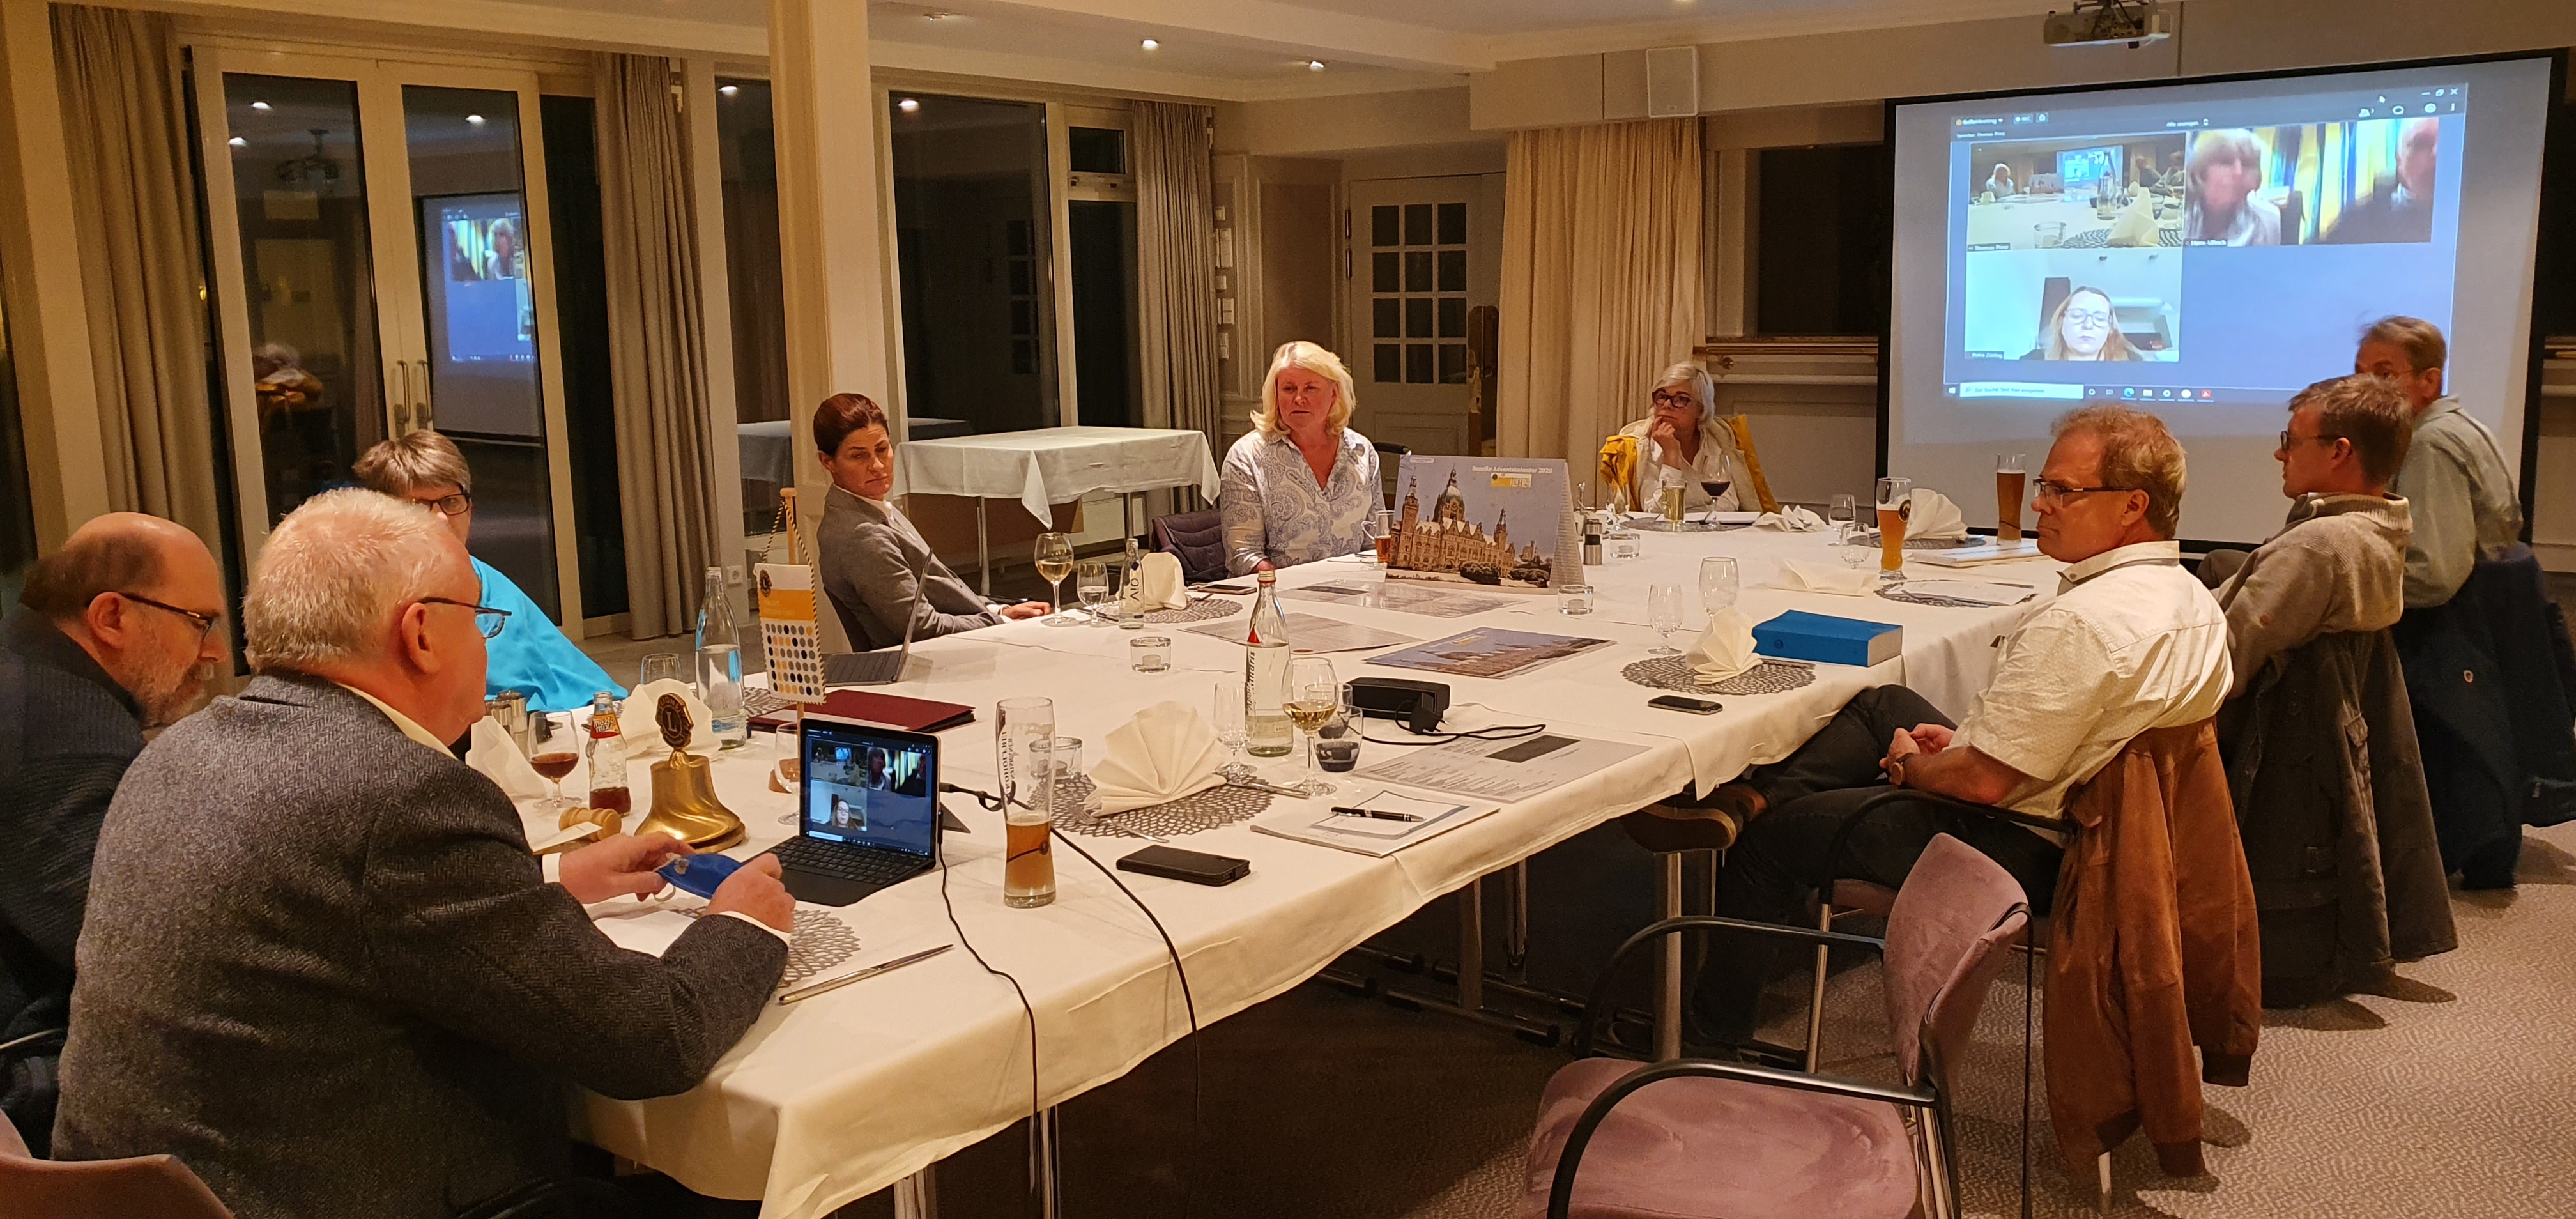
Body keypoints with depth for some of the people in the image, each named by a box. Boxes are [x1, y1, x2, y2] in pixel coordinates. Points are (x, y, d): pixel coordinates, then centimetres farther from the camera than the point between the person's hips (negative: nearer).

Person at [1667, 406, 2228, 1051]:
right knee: (1886, 703, 23)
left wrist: (1911, 765, -6)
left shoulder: (2077, 622, -30)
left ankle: (1710, 1043, 23)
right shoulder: (2192, 599, 1)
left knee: (1772, 838, 7)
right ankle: (1749, 797, 15)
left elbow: (1983, 780, -27)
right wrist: (1964, 739, 9)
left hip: (2020, 852, -10)